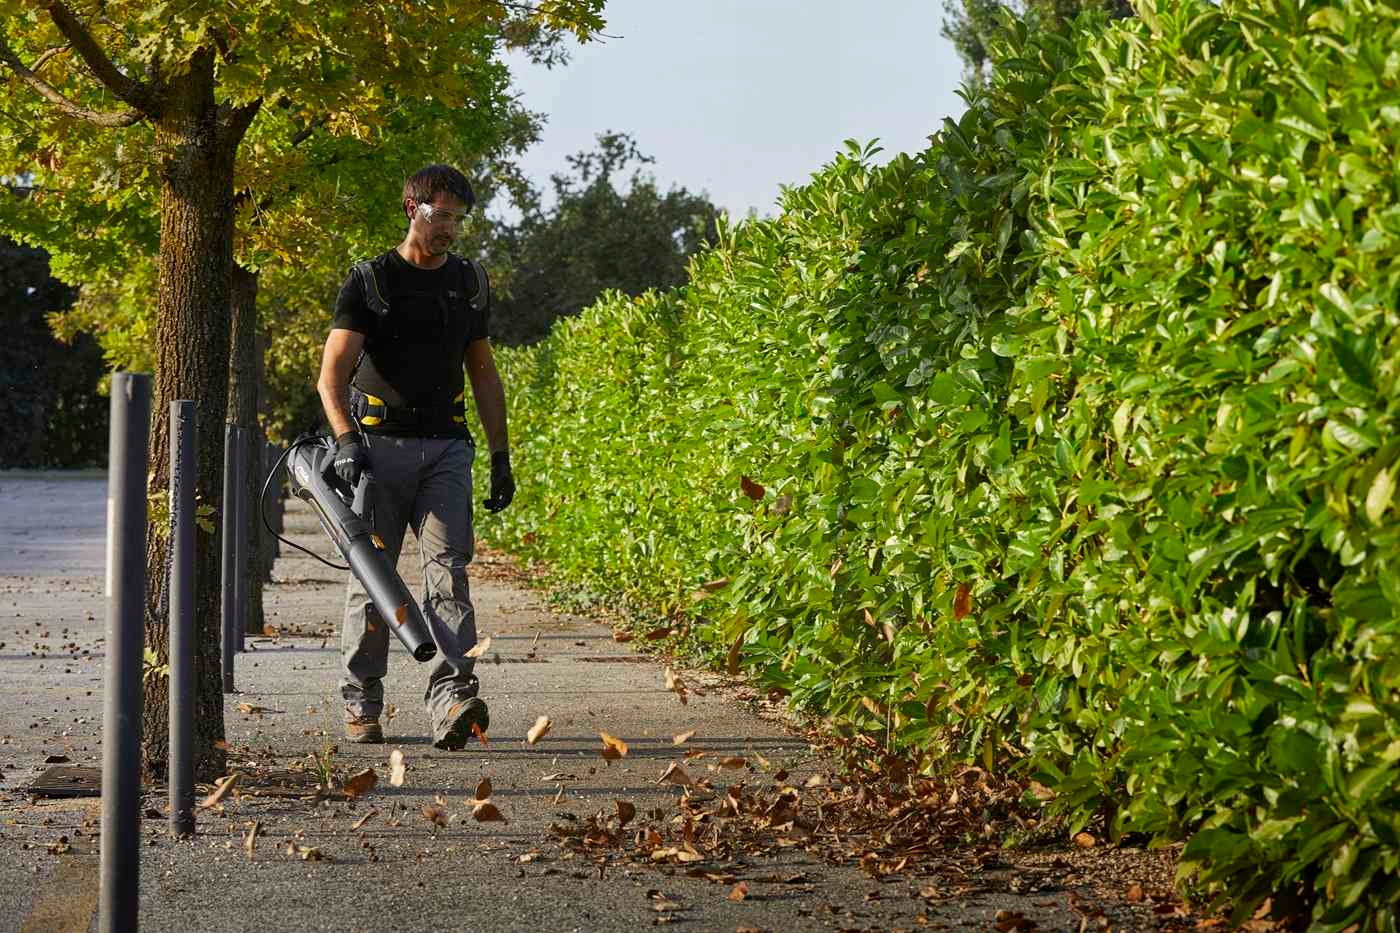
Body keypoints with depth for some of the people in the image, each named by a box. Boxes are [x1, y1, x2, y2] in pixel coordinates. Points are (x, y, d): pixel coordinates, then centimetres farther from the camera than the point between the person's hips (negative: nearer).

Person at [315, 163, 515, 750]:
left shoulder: (470, 283, 13)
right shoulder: (369, 282, -1)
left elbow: (483, 373, 20)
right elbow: (331, 375, -9)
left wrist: (501, 455, 15)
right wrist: (346, 440, -25)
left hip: (445, 447, 2)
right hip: (379, 444, -2)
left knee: (447, 570, -13)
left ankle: (451, 701, -24)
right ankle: (361, 707, 13)